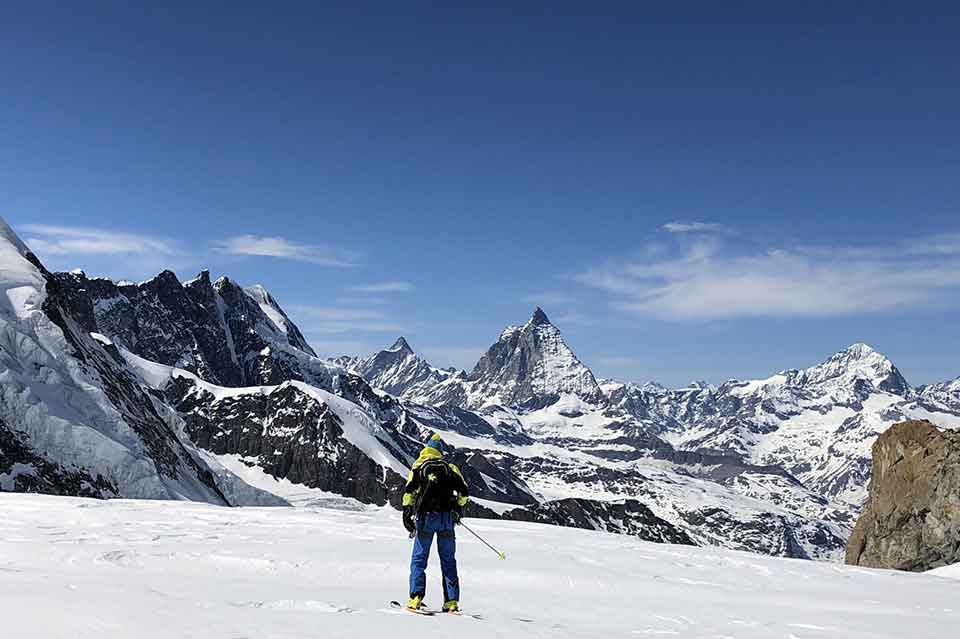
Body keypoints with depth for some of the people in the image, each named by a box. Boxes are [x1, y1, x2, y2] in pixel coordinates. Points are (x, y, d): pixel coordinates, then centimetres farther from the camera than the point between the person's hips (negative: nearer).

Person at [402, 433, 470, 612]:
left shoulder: (418, 465, 6)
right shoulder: (450, 467, 11)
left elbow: (409, 490, -7)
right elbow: (464, 491, 8)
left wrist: (407, 513, -8)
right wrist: (459, 509, 24)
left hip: (425, 517, -2)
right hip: (447, 518, 2)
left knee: (419, 559, 7)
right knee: (448, 560, 8)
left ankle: (416, 597, -5)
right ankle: (452, 601, 4)